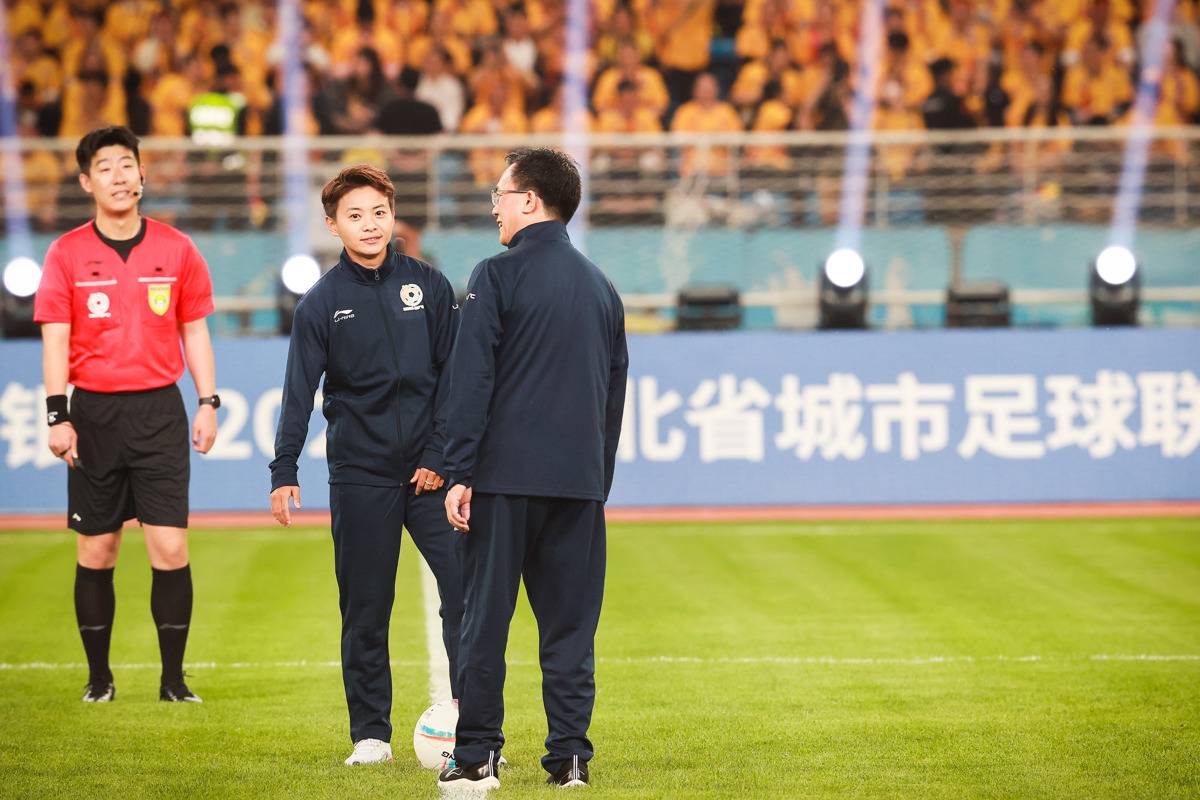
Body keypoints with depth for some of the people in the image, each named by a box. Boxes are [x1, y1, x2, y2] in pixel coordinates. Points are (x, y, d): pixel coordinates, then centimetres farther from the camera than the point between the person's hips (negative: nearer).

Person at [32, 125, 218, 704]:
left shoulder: (176, 249, 5)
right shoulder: (67, 254, 2)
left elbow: (195, 331, 10)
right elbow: (55, 338, -2)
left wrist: (208, 403, 3)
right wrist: (58, 416, -10)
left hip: (159, 411, 0)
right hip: (94, 412, 0)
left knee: (170, 548, -6)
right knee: (96, 552, 5)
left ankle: (173, 679, 2)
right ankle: (99, 677, 15)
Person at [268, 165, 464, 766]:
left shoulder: (429, 286, 5)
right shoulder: (322, 302, 2)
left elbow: (453, 374, 6)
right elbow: (299, 393, 1)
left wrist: (440, 456, -2)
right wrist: (283, 472, -8)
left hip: (429, 468, 1)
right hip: (359, 474, 0)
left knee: (466, 585, -11)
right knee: (365, 609, 2)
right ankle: (370, 734, 10)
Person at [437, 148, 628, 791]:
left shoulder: (497, 278, -5)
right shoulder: (601, 287, 13)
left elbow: (470, 380, -9)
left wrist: (460, 474, -8)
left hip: (505, 477, -5)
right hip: (580, 481, 5)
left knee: (485, 618, 1)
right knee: (570, 624, 7)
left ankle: (477, 757, 1)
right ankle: (570, 757, 5)